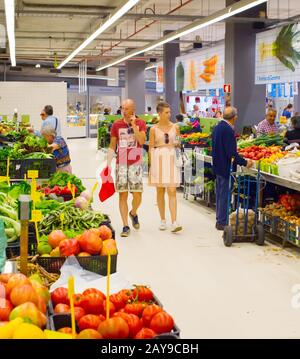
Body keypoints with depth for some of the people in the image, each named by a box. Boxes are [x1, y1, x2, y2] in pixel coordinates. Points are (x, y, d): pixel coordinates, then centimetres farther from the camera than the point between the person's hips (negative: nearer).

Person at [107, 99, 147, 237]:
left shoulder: (141, 123, 3)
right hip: (121, 164, 1)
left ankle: (133, 213, 28)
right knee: (122, 194, -3)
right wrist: (108, 164, 1)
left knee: (137, 195, -5)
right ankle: (125, 226, 2)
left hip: (136, 163, -1)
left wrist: (134, 125, -15)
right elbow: (112, 146, 8)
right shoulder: (116, 125, 6)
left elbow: (142, 141, -12)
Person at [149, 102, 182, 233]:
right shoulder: (154, 129, 3)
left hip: (172, 159, 0)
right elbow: (151, 147, 5)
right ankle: (163, 220, 18)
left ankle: (174, 223, -13)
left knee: (172, 191, -8)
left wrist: (176, 144, -6)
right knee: (160, 191, 6)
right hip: (158, 159, 0)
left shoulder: (175, 127, 7)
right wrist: (151, 164, -2)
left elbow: (179, 144, 17)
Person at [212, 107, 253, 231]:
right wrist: (245, 163, -14)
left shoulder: (217, 127, 7)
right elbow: (232, 154, -24)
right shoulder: (228, 130, -22)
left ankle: (220, 220, 27)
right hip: (225, 168, -9)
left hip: (218, 166, 10)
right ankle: (222, 222, 7)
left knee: (220, 194, 18)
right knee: (225, 195, 0)